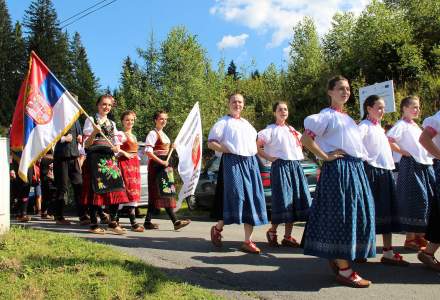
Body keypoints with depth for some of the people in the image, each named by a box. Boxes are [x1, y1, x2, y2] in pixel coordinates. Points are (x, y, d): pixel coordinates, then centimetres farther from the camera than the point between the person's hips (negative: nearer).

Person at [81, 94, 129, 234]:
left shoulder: (112, 123, 20)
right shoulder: (91, 120, 5)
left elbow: (117, 146, 20)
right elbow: (86, 144, -1)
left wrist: (116, 148, -3)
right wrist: (94, 133, -17)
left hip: (110, 159, 5)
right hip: (95, 158, -5)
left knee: (115, 189, -3)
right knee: (95, 190, -6)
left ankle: (113, 222, 4)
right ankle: (94, 224, 3)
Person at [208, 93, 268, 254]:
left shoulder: (247, 124, 23)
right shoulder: (223, 122, 4)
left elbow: (255, 140, 37)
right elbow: (211, 143, -3)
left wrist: (255, 150, 18)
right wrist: (228, 150, -11)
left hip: (250, 162, 6)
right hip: (233, 162, -6)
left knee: (252, 199, 0)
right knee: (235, 197, -14)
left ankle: (248, 241, 5)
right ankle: (217, 228, 11)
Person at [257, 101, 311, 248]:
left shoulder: (292, 130, 18)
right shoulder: (271, 130, -1)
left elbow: (301, 143, 33)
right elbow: (257, 146, -8)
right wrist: (270, 158, -10)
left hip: (296, 167, 6)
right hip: (281, 166, -6)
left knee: (296, 201, 4)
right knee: (283, 201, -9)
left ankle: (287, 237, 12)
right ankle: (272, 231, 12)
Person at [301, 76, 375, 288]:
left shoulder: (347, 118, 21)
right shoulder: (326, 116, -5)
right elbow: (305, 138, -16)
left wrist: (358, 166, 16)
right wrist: (325, 157, -14)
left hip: (356, 169, 9)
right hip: (338, 169, -9)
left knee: (355, 214, 10)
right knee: (341, 216, -7)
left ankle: (337, 258, 25)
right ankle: (344, 271, 0)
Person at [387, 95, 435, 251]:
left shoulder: (416, 126, 19)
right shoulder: (401, 125, -7)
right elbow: (388, 141, -21)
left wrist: (429, 157, 14)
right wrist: (404, 152, -14)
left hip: (426, 165, 9)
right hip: (411, 166, -9)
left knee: (428, 200, 10)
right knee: (414, 201, -6)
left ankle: (420, 235, 21)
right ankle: (410, 238, 4)